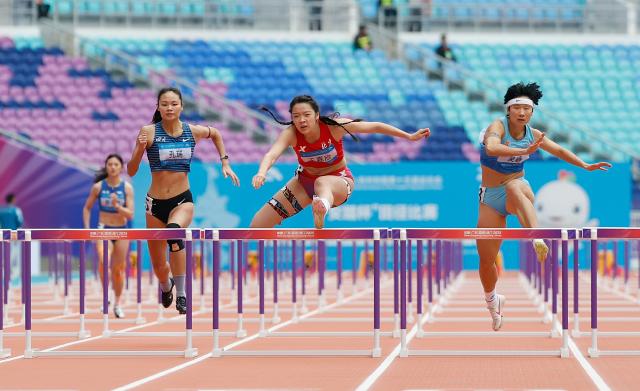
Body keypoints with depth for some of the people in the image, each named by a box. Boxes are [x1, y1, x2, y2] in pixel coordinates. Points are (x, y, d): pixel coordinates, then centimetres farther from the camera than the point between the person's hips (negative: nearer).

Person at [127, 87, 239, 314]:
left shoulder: (193, 131, -2)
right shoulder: (149, 132, -9)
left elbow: (215, 134, 23)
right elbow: (131, 171, -11)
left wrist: (225, 163, 16)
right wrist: (140, 148, -27)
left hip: (183, 200, 0)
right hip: (156, 203, 1)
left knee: (174, 230, -37)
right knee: (159, 267, 11)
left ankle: (181, 295, -28)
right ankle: (166, 287, 50)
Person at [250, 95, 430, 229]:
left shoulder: (334, 126, -23)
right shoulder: (291, 133, -23)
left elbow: (375, 127, -15)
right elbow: (272, 154, -42)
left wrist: (410, 136, -13)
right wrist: (262, 173, -64)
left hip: (339, 180, -3)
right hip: (305, 181, 3)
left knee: (322, 183, -44)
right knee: (257, 226, -5)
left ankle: (323, 206, -79)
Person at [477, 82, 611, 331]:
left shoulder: (533, 134, 2)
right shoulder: (498, 126, -14)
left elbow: (558, 150, 18)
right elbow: (491, 148, -36)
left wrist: (586, 166, 22)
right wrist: (523, 151, -47)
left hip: (518, 191, 1)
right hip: (491, 197, -1)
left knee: (514, 186, -40)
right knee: (486, 259, 1)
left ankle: (538, 241, -63)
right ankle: (491, 300, 33)